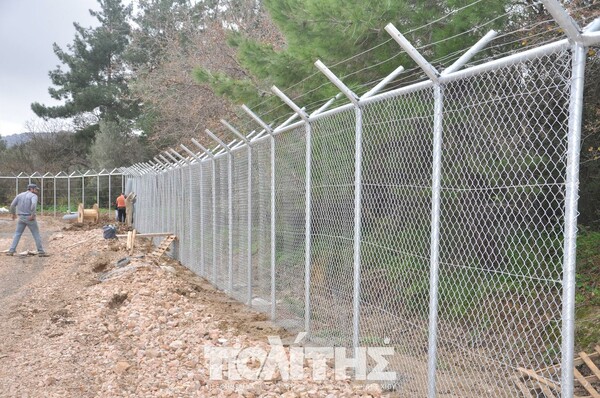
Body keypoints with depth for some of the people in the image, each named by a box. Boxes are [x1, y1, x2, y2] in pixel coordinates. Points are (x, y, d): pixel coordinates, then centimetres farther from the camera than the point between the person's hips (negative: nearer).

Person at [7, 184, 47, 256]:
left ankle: (11, 251, 9)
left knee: (17, 234, 15)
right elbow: (33, 204, -27)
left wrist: (13, 214, 20)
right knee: (36, 235, 4)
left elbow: (12, 205, 6)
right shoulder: (34, 196, -6)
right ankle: (40, 252, 4)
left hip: (21, 218, 5)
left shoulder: (19, 195, 11)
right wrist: (33, 215, -23)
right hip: (30, 218, -5)